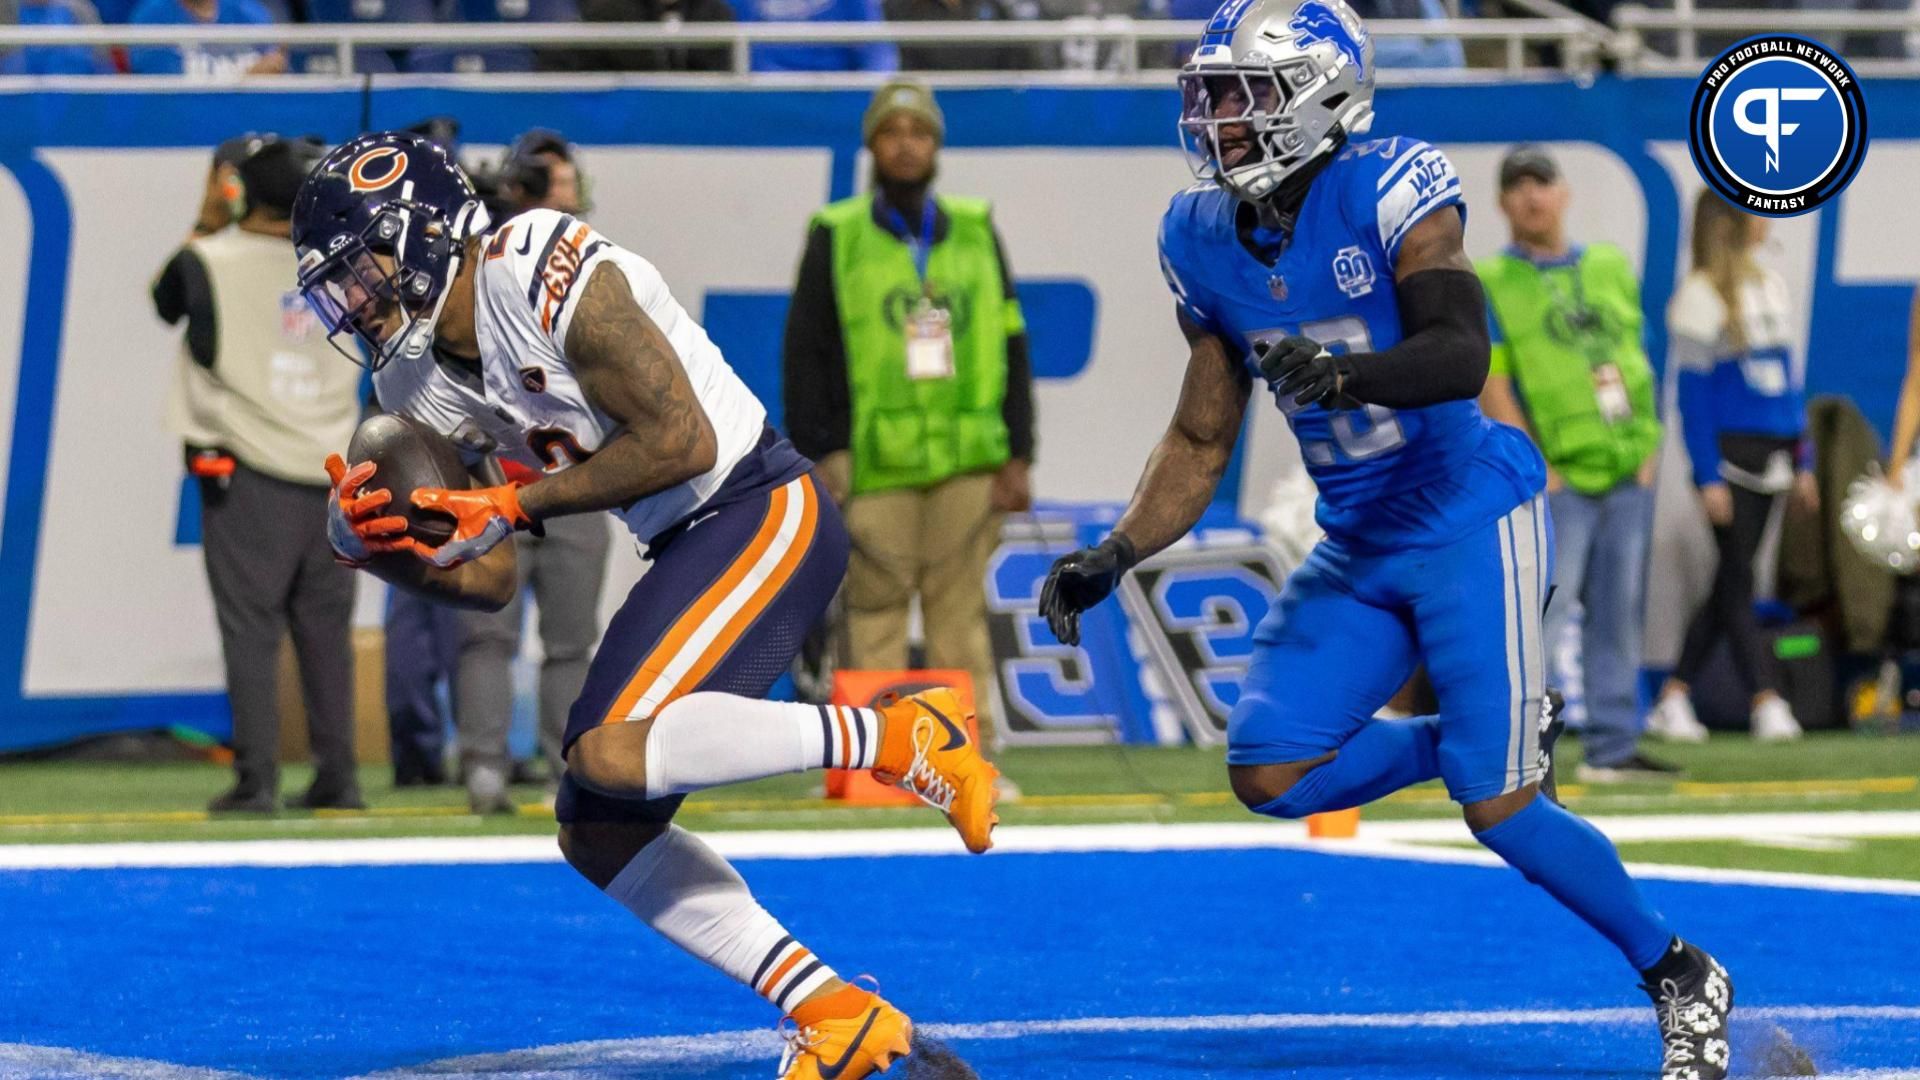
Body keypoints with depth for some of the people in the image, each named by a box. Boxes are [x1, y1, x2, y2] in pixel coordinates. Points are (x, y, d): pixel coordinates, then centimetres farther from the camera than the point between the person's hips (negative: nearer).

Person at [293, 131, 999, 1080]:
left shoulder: (544, 273, -18)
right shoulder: (419, 384, 9)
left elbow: (679, 440, -20)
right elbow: (489, 580, 11)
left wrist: (518, 504, -16)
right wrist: (377, 548, -8)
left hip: (763, 514, -10)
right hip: (686, 550, 10)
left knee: (609, 755, -26)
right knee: (597, 833, 5)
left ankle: (901, 739, -16)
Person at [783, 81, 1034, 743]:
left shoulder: (975, 233, 13)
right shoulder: (837, 238, 6)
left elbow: (1012, 350, 13)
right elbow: (806, 354, 4)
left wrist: (1017, 458, 6)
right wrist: (818, 462, -4)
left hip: (966, 465, 2)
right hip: (874, 464, -2)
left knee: (961, 618, 1)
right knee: (874, 619, -4)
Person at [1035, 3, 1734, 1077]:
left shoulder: (1390, 193, -18)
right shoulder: (1208, 243, 3)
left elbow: (1461, 353, -32)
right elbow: (1200, 444, 11)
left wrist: (1343, 374, -50)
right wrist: (1114, 557, 1)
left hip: (1470, 524, -7)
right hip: (1359, 553, 7)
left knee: (1497, 806, -12)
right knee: (1269, 774, -4)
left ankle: (1685, 982, 9)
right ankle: (1473, 737, 21)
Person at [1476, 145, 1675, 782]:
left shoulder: (1610, 268, 16)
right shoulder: (1489, 283, 0)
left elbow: (1633, 363, 18)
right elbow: (1490, 384, -7)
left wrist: (1646, 448, 7)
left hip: (1626, 473, 5)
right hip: (1557, 478, -5)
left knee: (1618, 616, 8)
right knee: (1542, 615, -12)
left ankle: (1612, 748, 14)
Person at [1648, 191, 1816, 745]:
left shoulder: (1773, 286, 14)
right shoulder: (1699, 296, -7)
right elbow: (1692, 393, -9)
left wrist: (1802, 462, 16)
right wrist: (1708, 477, -14)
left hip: (1770, 459, 7)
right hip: (1727, 451, -7)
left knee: (1731, 580, 8)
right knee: (1737, 577, -6)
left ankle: (1673, 699, 14)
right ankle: (1767, 701, -7)